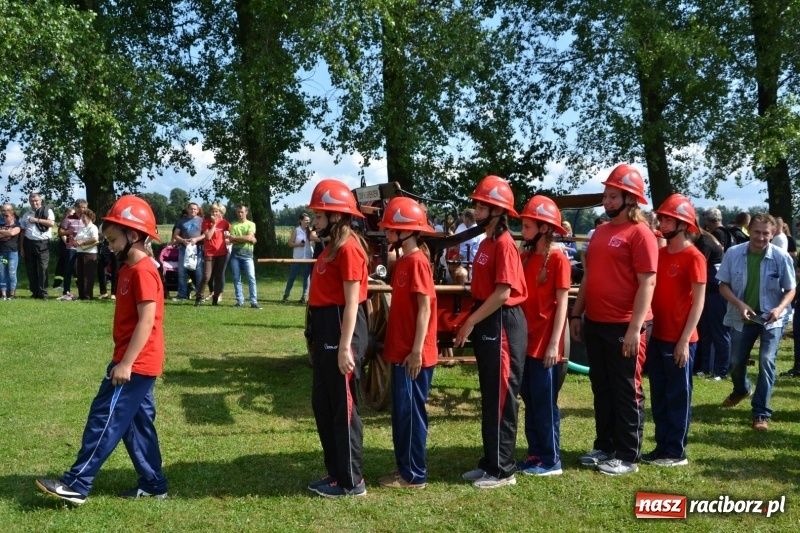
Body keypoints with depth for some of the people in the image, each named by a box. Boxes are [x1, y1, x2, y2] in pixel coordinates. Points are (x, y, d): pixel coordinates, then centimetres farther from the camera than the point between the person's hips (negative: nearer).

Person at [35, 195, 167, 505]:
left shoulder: (142, 271, -17)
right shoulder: (130, 269, 15)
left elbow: (147, 321, -23)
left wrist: (125, 363, -24)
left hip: (136, 364, -10)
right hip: (138, 363, 10)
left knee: (104, 419, -4)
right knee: (137, 424, 12)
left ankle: (77, 484, 3)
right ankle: (153, 485, 18)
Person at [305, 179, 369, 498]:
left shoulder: (348, 248, -15)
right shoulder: (332, 247, 14)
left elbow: (352, 302, -19)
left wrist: (345, 346, -21)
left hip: (340, 329, -10)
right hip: (325, 330, 10)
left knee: (343, 407, 0)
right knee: (322, 404, 16)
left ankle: (352, 481, 12)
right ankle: (335, 472, 29)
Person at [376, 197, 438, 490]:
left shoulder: (417, 261, -15)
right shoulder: (403, 260, 13)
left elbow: (425, 308, -18)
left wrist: (417, 350, -20)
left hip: (413, 353, -9)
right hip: (401, 350, 9)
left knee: (410, 410, -1)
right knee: (401, 411, 14)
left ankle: (414, 475, 9)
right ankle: (405, 468, 24)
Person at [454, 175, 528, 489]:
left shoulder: (504, 243, -15)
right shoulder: (486, 242, 14)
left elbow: (503, 292, -20)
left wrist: (471, 322, -16)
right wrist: (472, 322, 12)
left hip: (501, 324, -10)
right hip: (487, 322, 10)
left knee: (501, 398, -2)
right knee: (489, 398, 15)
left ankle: (503, 470, 7)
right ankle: (490, 462, 24)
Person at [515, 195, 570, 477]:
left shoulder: (558, 258, -10)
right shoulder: (526, 256, 10)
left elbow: (562, 303, -13)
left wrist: (554, 343, -17)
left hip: (545, 342, -7)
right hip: (526, 339, 7)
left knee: (545, 402, 0)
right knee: (529, 399, 12)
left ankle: (551, 460, 10)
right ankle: (535, 454, 23)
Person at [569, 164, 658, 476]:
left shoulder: (640, 233, -11)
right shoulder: (600, 232, 13)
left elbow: (647, 283, -17)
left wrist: (635, 327, -22)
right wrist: (576, 314, 14)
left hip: (624, 327, -8)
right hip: (595, 324, 8)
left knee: (626, 392, 2)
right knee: (601, 389, 15)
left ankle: (627, 456, 12)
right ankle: (604, 447, 27)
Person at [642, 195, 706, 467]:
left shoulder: (693, 257, -10)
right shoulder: (659, 253, 10)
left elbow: (698, 302, -12)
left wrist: (684, 340, -16)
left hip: (678, 340, -7)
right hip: (657, 336, 7)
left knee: (678, 396, 3)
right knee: (659, 396, 12)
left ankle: (676, 452, 12)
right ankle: (662, 447, 22)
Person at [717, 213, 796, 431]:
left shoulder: (781, 257, -15)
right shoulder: (733, 253, -13)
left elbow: (790, 289, -5)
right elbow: (723, 285, -5)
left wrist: (780, 308, -24)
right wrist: (739, 304, -20)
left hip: (770, 319, -2)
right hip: (741, 318, 2)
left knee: (766, 361, -15)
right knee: (736, 362, 14)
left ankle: (761, 413, -4)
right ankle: (741, 390, 48)